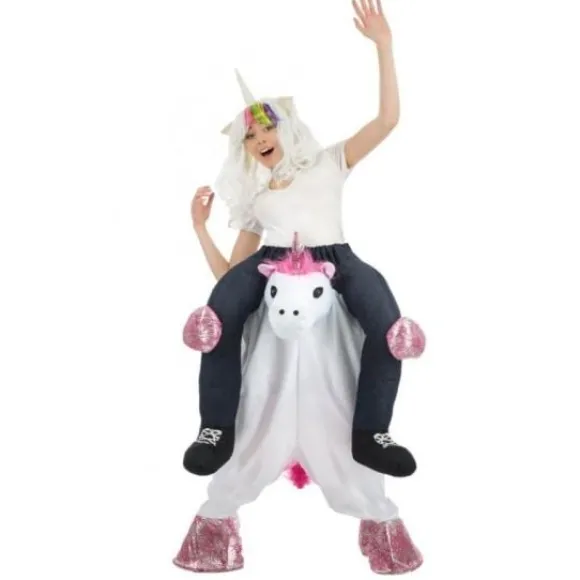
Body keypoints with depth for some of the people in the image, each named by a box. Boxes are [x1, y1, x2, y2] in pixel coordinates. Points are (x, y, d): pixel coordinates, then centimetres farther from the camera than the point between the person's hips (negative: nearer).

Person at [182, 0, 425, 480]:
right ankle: (218, 428, -22)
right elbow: (229, 274, 21)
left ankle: (370, 434, -21)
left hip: (333, 258, -1)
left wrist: (384, 46, 4)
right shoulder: (253, 198, 30)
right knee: (219, 315, -33)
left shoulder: (326, 164, 25)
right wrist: (200, 227, 11)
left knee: (390, 326, -34)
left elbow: (387, 120, 11)